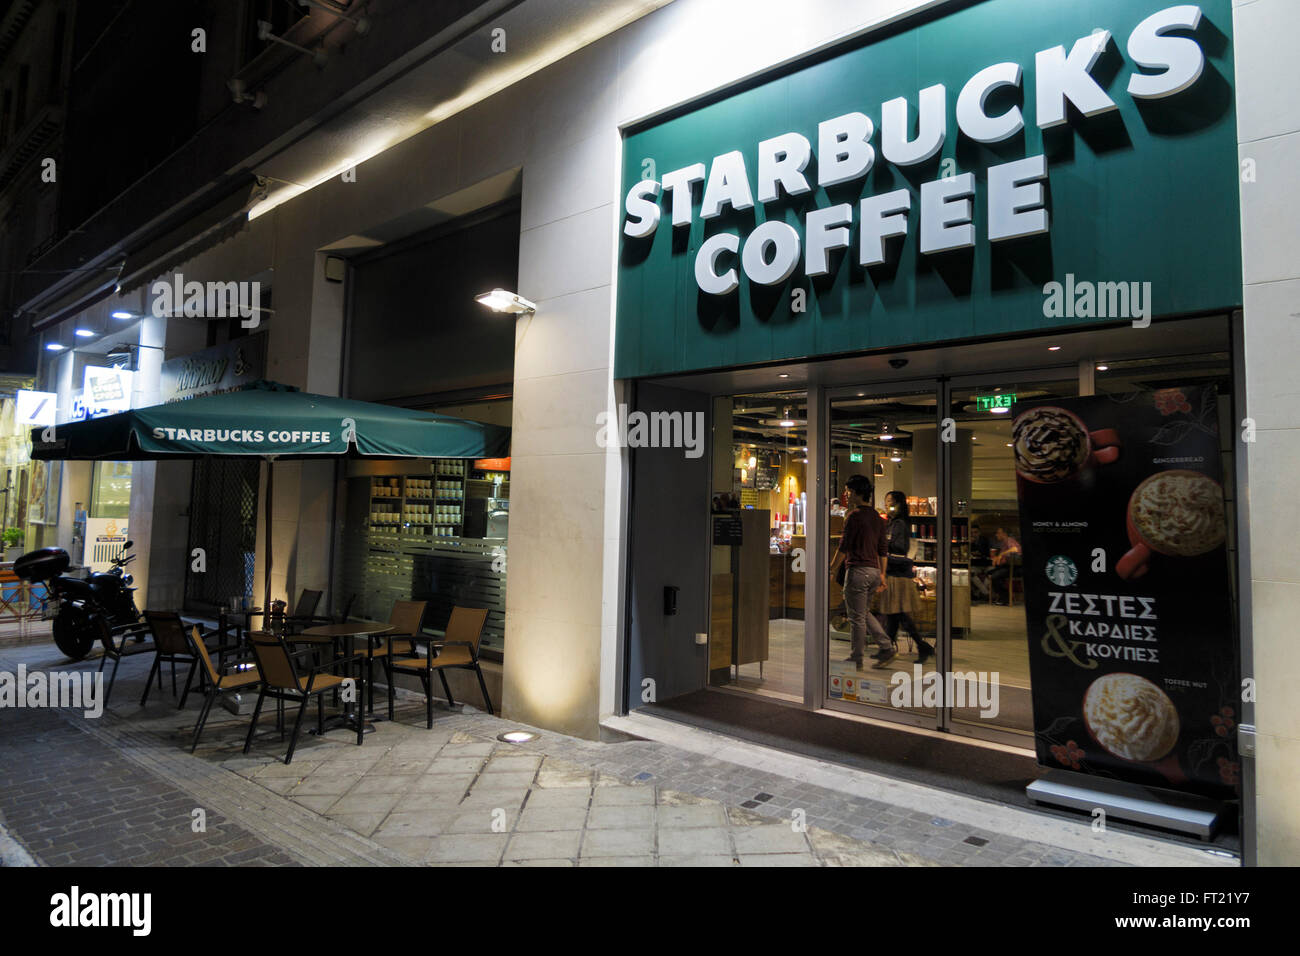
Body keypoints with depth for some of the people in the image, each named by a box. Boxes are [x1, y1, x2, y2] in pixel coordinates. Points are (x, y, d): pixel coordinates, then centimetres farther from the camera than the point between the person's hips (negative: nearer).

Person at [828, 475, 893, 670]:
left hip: (858, 570, -8)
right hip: (874, 571, 8)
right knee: (865, 612, 21)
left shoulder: (854, 516, -12)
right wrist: (882, 574, 20)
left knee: (857, 617, 0)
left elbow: (843, 547, -13)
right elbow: (882, 549, 16)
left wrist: (832, 570, -6)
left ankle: (856, 659, 8)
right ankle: (886, 647, 13)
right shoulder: (877, 517, 13)